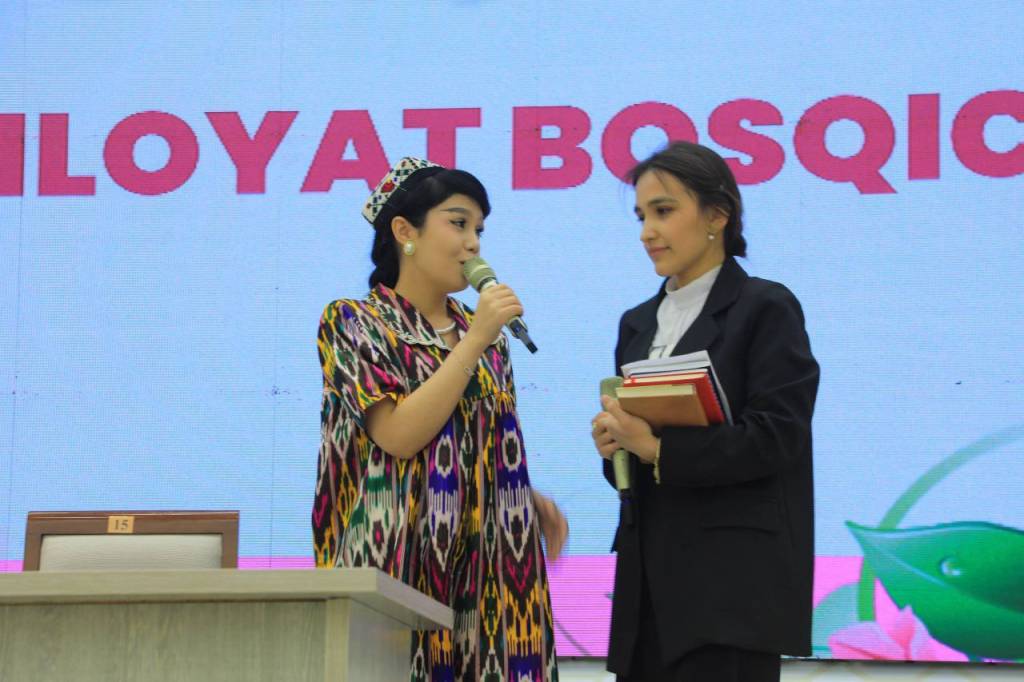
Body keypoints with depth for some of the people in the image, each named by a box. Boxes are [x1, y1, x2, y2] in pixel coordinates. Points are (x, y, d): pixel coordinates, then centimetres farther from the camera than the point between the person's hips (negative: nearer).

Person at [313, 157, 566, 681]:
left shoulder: (482, 334, 15)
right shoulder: (352, 322, -3)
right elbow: (398, 436, -16)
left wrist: (530, 499, 4)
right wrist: (474, 341, -13)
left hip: (482, 573, 5)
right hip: (398, 566, -5)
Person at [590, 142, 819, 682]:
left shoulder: (764, 308, -3)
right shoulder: (638, 323, 17)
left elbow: (777, 436, -12)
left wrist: (657, 449, -14)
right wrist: (613, 443, -4)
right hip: (651, 577, 6)